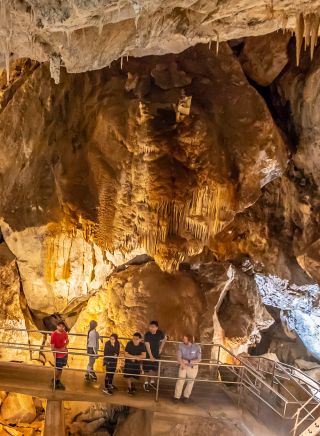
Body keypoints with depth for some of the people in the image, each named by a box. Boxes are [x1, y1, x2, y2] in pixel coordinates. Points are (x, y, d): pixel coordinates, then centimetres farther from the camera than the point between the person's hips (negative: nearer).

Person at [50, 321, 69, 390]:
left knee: (61, 368, 13)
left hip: (64, 352, 5)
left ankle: (58, 381, 28)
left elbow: (67, 341, 14)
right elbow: (52, 348, -17)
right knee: (58, 369, 0)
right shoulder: (54, 335, -21)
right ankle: (54, 381, 24)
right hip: (58, 354, -5)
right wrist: (60, 350, -20)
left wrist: (64, 347, -3)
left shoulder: (64, 333, -4)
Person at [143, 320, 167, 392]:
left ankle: (152, 382, 31)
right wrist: (151, 356, -30)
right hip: (148, 354, -3)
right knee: (147, 369, 2)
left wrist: (161, 348, 4)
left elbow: (165, 339, 7)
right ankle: (146, 383, 19)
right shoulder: (147, 334, -23)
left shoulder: (160, 333, -14)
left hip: (156, 354, 3)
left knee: (155, 369, 11)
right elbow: (147, 346, -24)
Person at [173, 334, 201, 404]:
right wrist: (182, 364, -31)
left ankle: (186, 396, 28)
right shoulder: (181, 345, -15)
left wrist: (189, 361, -27)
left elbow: (199, 359, -16)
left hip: (193, 367, 0)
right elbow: (179, 357, -14)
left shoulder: (197, 347, -18)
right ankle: (177, 396, 1)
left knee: (191, 381, 9)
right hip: (183, 365, 0)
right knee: (180, 380, -10)